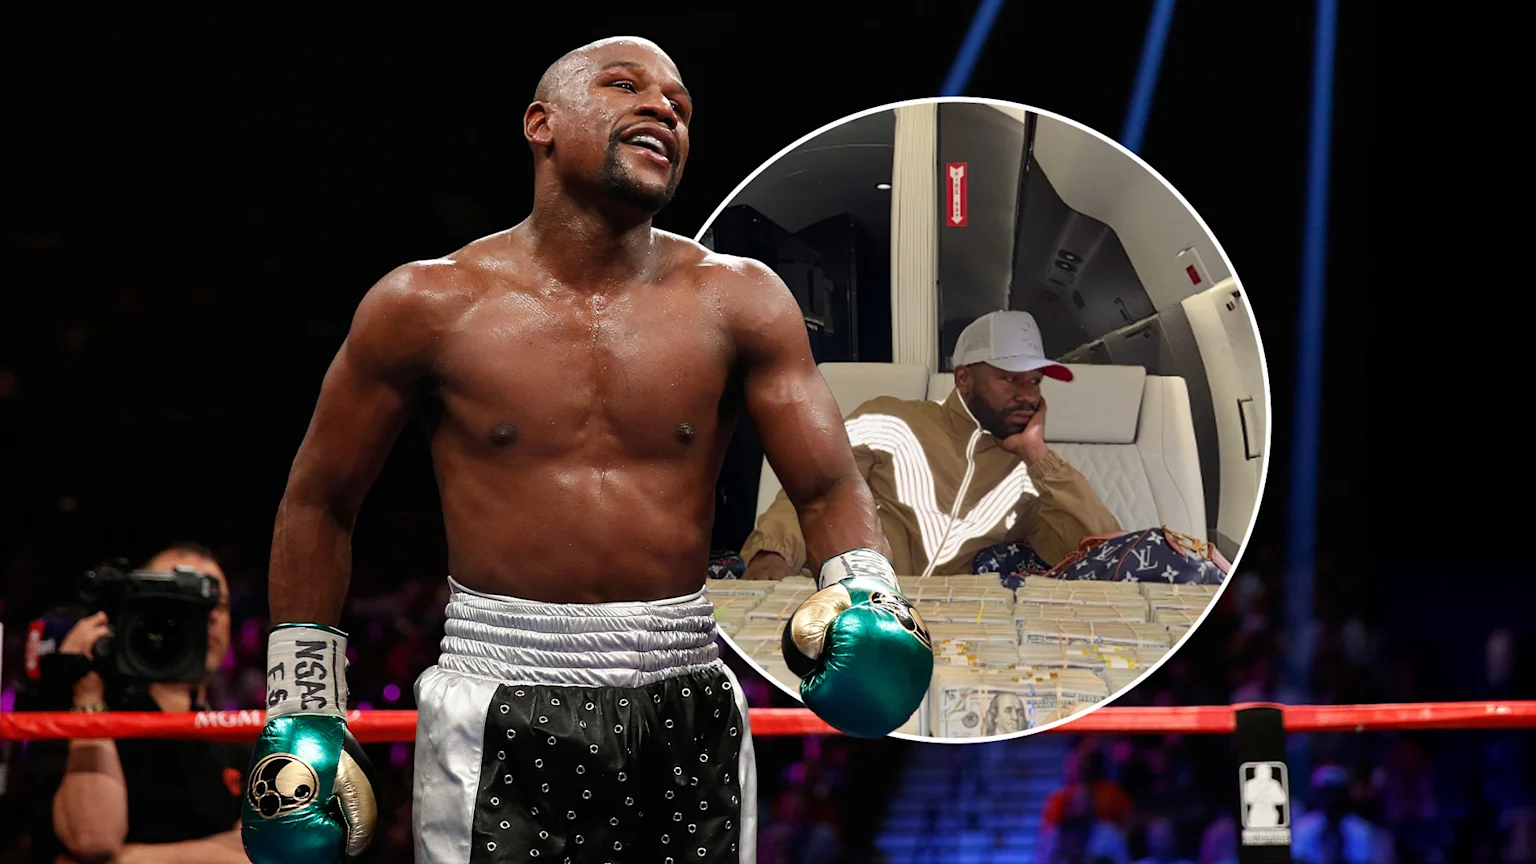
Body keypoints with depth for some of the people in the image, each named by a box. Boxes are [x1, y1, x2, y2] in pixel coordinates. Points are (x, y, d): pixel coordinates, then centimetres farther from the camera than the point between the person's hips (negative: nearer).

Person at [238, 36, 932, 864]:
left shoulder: (737, 301, 3)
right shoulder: (429, 305, 0)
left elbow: (830, 490, 0)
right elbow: (316, 504, 8)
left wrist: (866, 599, -22)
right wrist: (302, 716, 6)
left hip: (687, 706, 2)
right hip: (499, 723, -2)